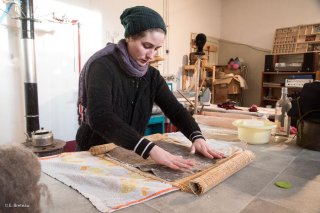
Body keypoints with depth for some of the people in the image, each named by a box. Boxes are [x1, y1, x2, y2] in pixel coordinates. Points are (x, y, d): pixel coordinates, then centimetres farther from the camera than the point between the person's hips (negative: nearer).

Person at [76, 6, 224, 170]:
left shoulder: (152, 75, 0)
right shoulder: (103, 67, -18)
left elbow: (175, 109, -5)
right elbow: (100, 118, -32)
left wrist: (197, 137, -22)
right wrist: (150, 149, -41)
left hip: (129, 154, 4)